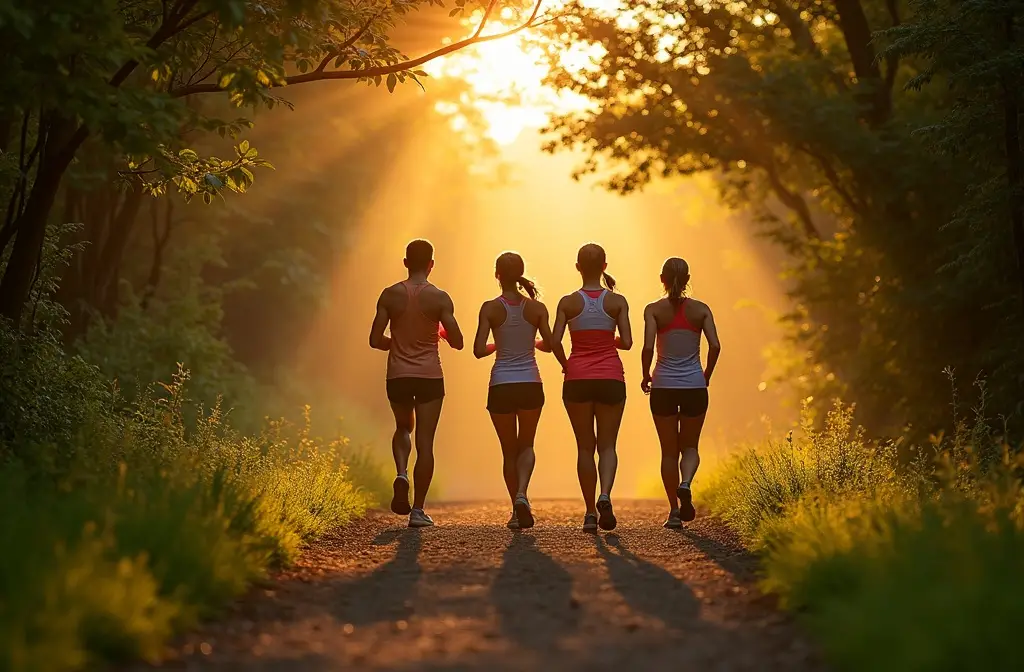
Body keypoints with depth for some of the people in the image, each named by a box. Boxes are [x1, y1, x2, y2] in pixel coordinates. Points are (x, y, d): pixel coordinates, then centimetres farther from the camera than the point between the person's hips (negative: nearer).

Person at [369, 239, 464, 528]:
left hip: (397, 375, 2)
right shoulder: (439, 298, -6)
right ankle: (418, 510, 0)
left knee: (403, 428, 26)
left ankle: (402, 474, -2)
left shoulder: (390, 295, -1)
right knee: (425, 442, 2)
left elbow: (375, 340, -3)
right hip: (429, 376, -2)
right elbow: (457, 342, -7)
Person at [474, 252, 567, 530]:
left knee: (509, 450, 14)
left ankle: (517, 510, 14)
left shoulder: (490, 308, -5)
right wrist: (549, 354, 15)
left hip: (501, 385, -1)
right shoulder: (536, 308, -1)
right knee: (526, 446, 16)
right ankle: (521, 494, -10)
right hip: (530, 384, 1)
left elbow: (479, 350, -11)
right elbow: (550, 344, -8)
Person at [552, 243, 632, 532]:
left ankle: (591, 512, 6)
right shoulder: (617, 301, -1)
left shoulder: (568, 302, -2)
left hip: (577, 378, 0)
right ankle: (605, 496, -20)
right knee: (607, 445, 6)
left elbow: (555, 342, -5)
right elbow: (627, 342, -4)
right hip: (610, 378, 0)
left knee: (585, 447, 9)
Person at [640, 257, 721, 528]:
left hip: (663, 387, -1)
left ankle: (674, 511, 8)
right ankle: (685, 483, -16)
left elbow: (648, 347, -14)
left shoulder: (654, 310, -3)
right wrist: (707, 374, 9)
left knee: (669, 450, 11)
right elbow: (715, 346, -7)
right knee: (690, 446, 15)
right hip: (694, 387, 1)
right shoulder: (700, 310, 1)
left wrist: (645, 375, 2)